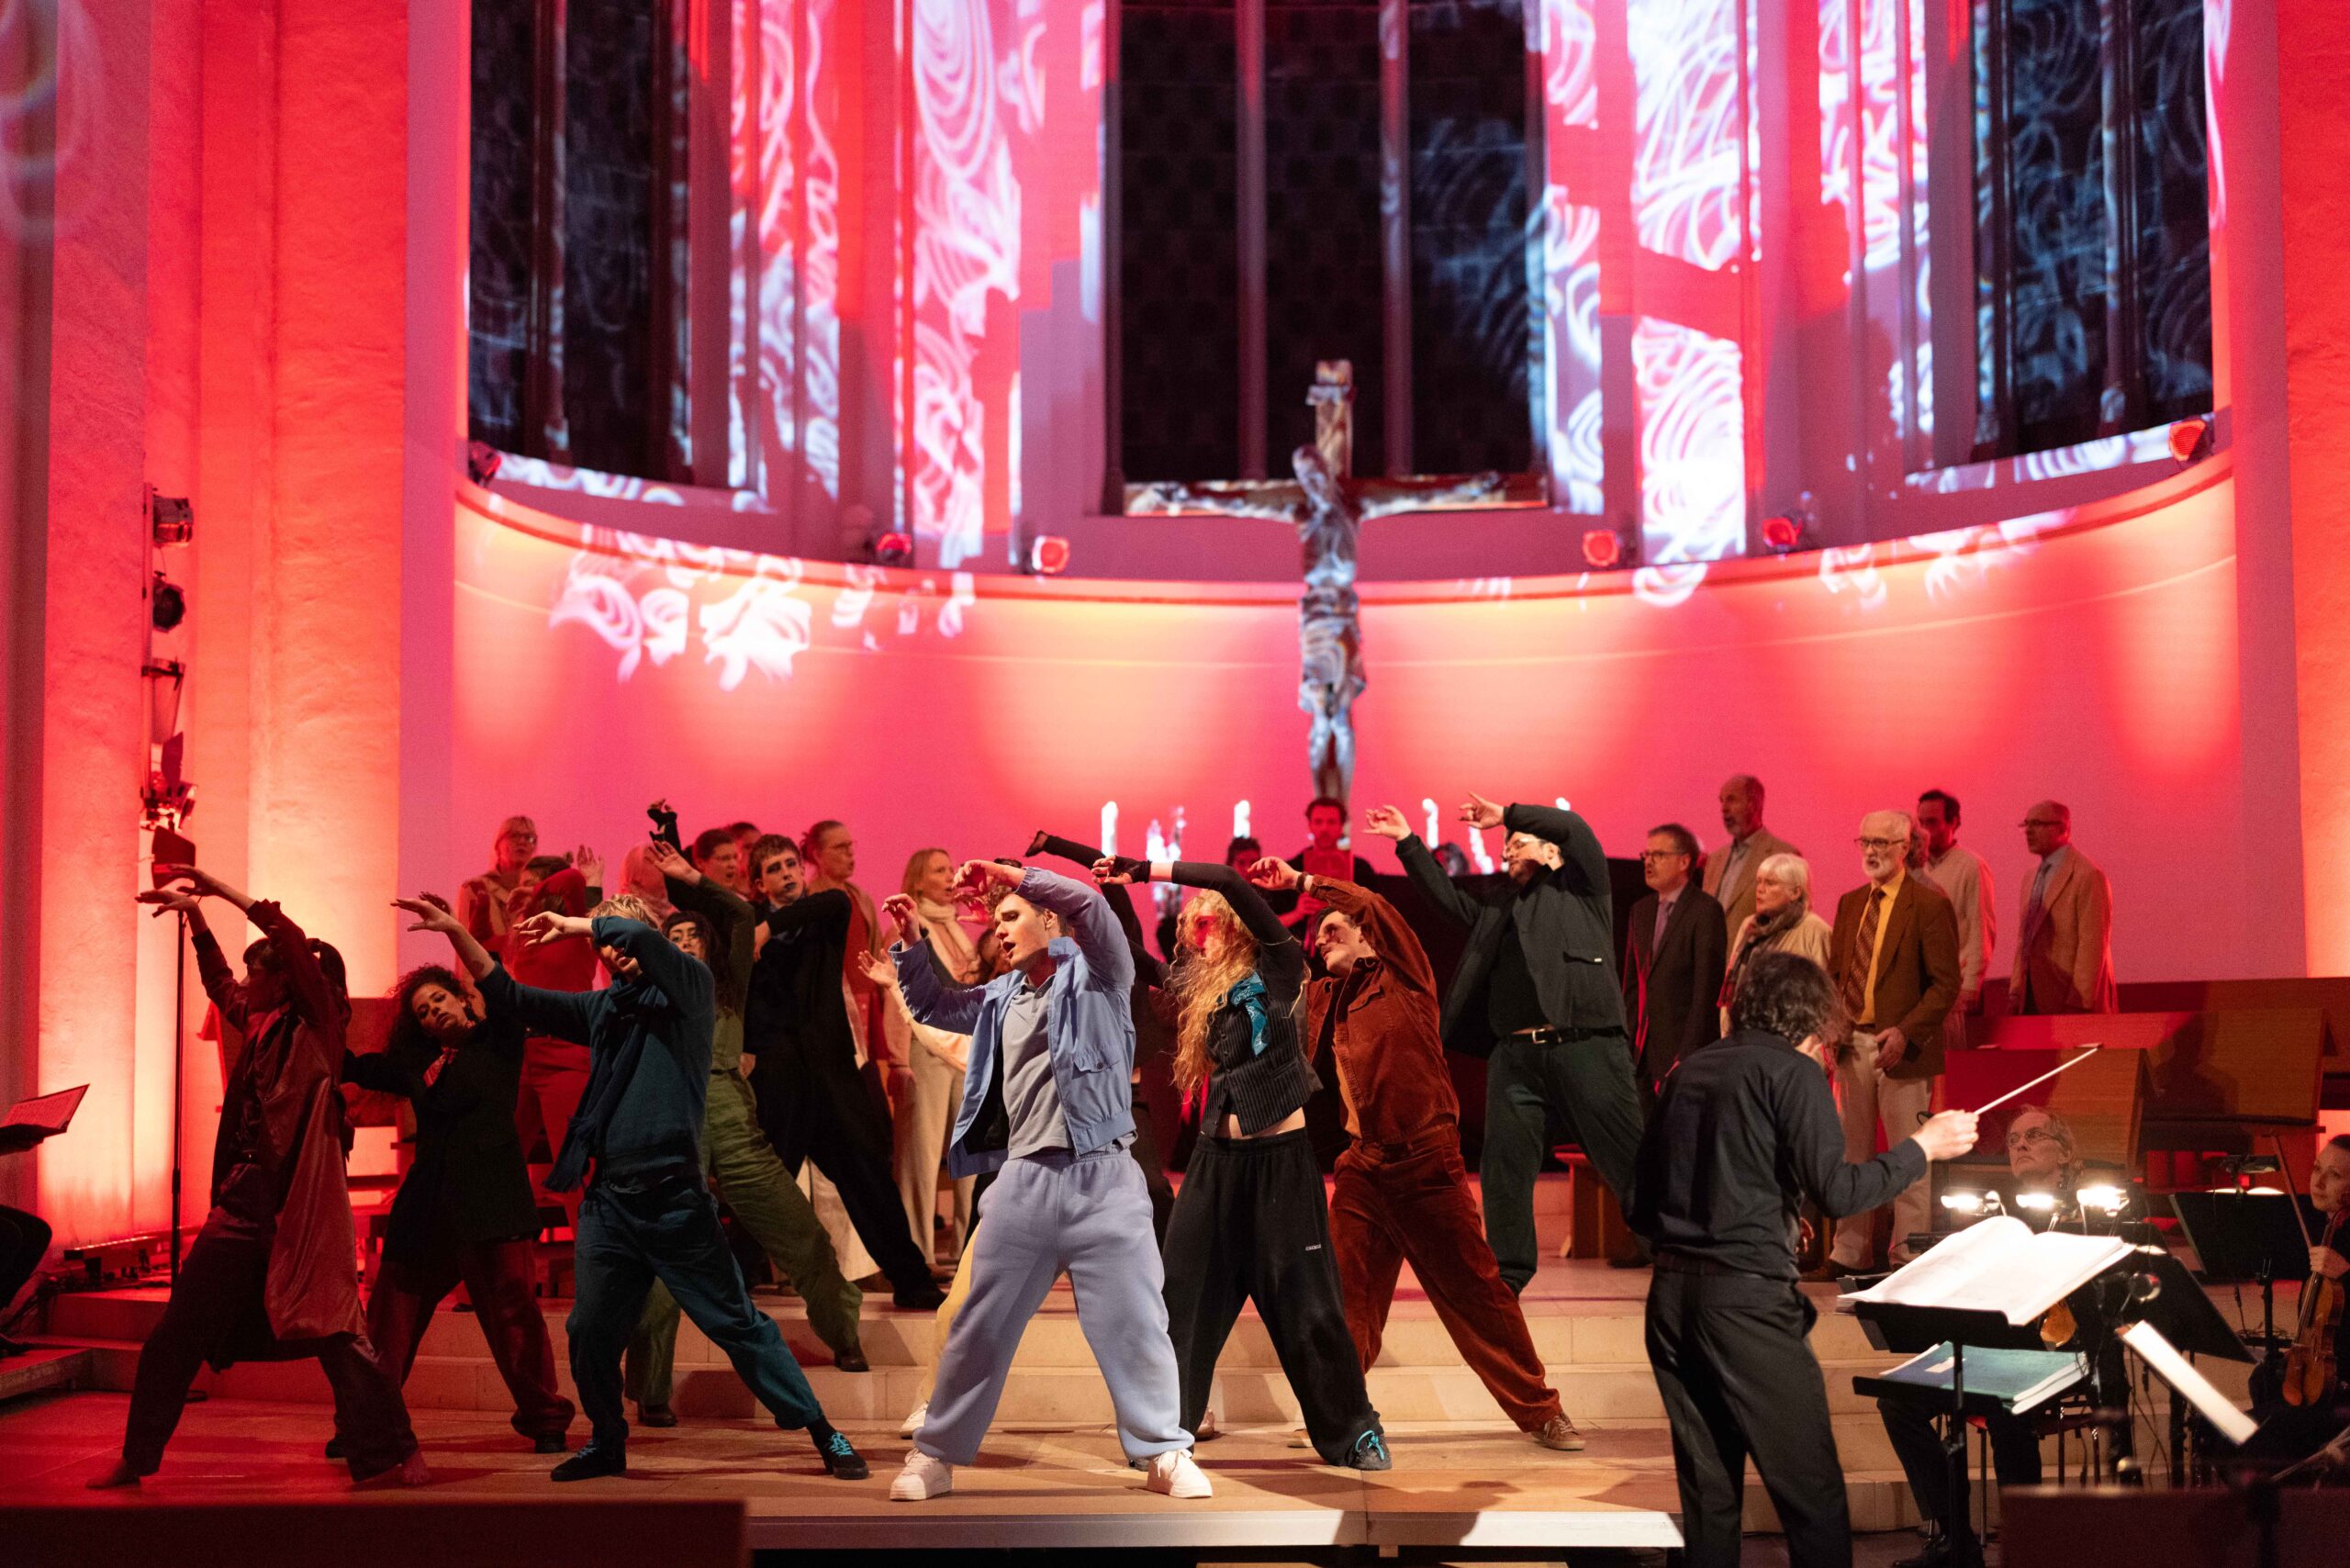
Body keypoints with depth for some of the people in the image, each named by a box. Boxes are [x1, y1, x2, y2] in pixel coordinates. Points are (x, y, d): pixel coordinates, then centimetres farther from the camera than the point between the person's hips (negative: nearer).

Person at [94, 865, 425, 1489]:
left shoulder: (317, 1026, -3)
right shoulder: (261, 1029, 17)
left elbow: (297, 945, -16)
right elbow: (219, 984, 35)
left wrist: (227, 892, -12)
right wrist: (196, 916, 30)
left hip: (302, 1209, -8)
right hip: (245, 1204, 8)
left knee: (335, 1333, -11)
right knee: (175, 1336, 9)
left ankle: (394, 1454, -6)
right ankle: (136, 1459, 19)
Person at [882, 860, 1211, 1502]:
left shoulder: (1094, 977, 2)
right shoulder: (1001, 997, 18)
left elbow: (1091, 906, -16)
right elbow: (933, 1004, 32)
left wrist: (1012, 875, -12)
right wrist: (911, 943, 17)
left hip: (1100, 1177, -5)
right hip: (1023, 1179, 5)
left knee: (1133, 1323, -2)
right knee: (979, 1327, 7)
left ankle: (1164, 1452, 10)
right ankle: (935, 1455, 16)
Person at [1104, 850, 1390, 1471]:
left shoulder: (1277, 966, -7)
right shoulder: (1199, 988, 10)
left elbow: (1232, 883, -20)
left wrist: (1147, 871, -18)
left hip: (1280, 1157, -5)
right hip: (1217, 1157, 5)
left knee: (1306, 1304, 0)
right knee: (1186, 1297, 3)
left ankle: (1354, 1431, 14)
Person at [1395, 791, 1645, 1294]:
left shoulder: (1580, 890, 10)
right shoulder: (1496, 905, 26)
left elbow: (1574, 829, -3)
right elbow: (1445, 895, 25)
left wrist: (1507, 815, 2)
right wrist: (1409, 843, 21)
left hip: (1586, 1048, -6)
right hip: (1515, 1055, 6)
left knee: (1627, 1158, -5)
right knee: (1503, 1167, 4)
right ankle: (1507, 1275, 13)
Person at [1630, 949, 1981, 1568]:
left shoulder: (1688, 1071, 16)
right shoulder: (1792, 1071, -3)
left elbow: (1641, 1207, 16)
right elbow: (1837, 1192, -13)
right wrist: (1920, 1146, -1)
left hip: (1670, 1295, 7)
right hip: (1746, 1298, -7)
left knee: (1709, 1496, 11)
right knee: (1813, 1497, -1)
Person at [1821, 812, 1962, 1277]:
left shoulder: (1929, 904, -7)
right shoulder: (1850, 903, 13)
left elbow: (1946, 983, -11)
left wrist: (1905, 1033, -20)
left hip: (1902, 1047, -6)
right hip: (1852, 1044, 7)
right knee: (1851, 1153, 11)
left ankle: (1908, 1257, 5)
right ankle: (1849, 1252, 18)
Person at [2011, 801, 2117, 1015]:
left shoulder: (2088, 876, -11)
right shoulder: (2031, 878, 17)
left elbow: (2092, 946, -15)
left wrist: (2078, 1004, -19)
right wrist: (2016, 993, 12)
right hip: (2033, 1001, 8)